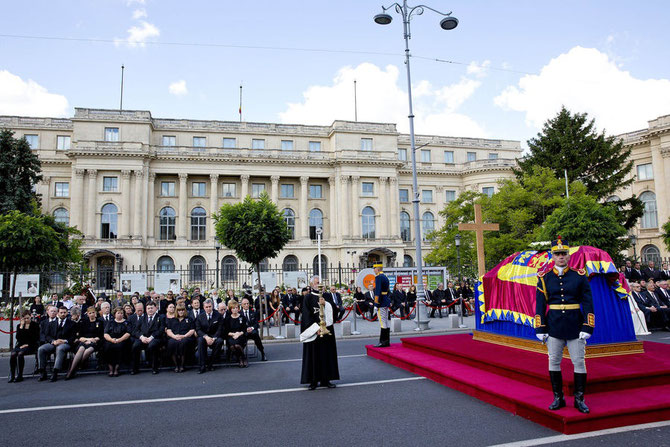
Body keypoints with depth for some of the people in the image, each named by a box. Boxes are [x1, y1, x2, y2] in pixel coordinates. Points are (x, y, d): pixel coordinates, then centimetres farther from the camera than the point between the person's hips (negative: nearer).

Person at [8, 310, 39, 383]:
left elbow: (36, 338, 1)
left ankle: (19, 376, -26)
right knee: (13, 354, -27)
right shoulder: (19, 325, 16)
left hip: (31, 345, -4)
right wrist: (21, 326, -4)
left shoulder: (35, 325, 5)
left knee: (20, 354, -32)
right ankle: (12, 376, -20)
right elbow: (18, 338, 3)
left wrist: (27, 345, -9)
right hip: (20, 345, 4)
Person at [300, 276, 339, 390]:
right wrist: (316, 328, -15)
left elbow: (332, 311, 2)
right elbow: (307, 315, -7)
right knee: (313, 355, -1)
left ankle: (325, 380, 12)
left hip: (327, 330, 3)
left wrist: (324, 304, -15)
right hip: (313, 332, -3)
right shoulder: (308, 297, 0)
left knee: (326, 354, 5)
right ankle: (313, 381, 6)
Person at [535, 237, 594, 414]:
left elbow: (588, 303, 0)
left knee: (579, 362, 4)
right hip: (554, 326, 1)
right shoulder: (545, 278, 2)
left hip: (575, 326, -1)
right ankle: (558, 398, 18)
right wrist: (540, 329, -1)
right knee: (554, 362, 6)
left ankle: (579, 399, 17)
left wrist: (587, 327, -6)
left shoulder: (580, 276, 1)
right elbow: (540, 305, 3)